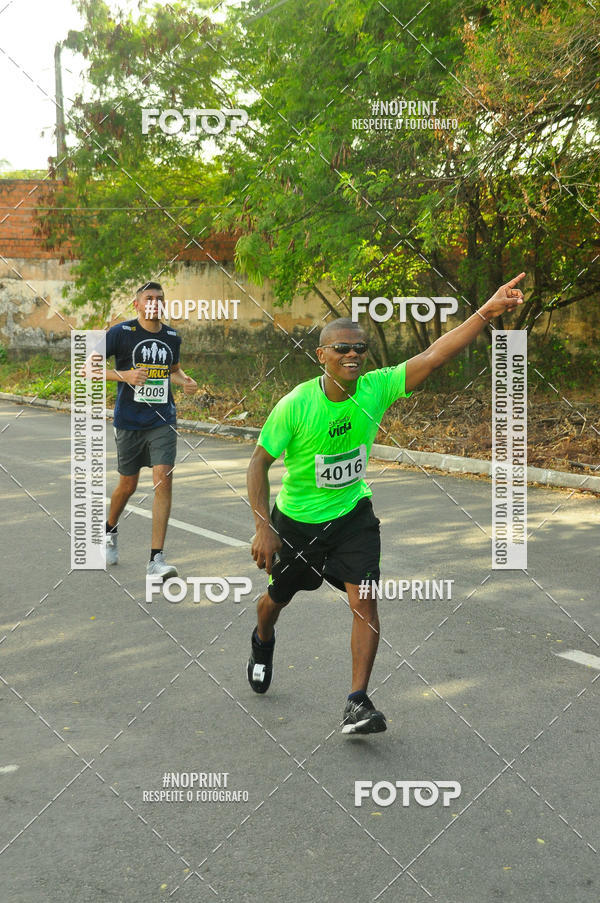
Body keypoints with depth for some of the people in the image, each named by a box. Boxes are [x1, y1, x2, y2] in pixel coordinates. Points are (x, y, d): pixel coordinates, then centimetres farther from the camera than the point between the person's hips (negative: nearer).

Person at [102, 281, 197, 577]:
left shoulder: (172, 337, 8)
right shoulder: (121, 332, -5)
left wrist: (185, 381, 4)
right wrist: (124, 375, -20)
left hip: (162, 420, 2)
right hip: (129, 421, -2)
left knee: (164, 480, -12)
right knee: (128, 484, 10)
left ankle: (156, 559, -9)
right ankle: (110, 531, 44)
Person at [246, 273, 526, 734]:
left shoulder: (376, 388, -16)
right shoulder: (295, 404, -23)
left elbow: (433, 355, -23)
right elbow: (259, 462, -15)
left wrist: (487, 311, -31)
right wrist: (263, 528, -20)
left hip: (353, 514, 1)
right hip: (296, 519, -1)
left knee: (365, 600, -14)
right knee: (277, 597, 19)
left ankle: (358, 702, -3)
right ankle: (263, 643, 55)